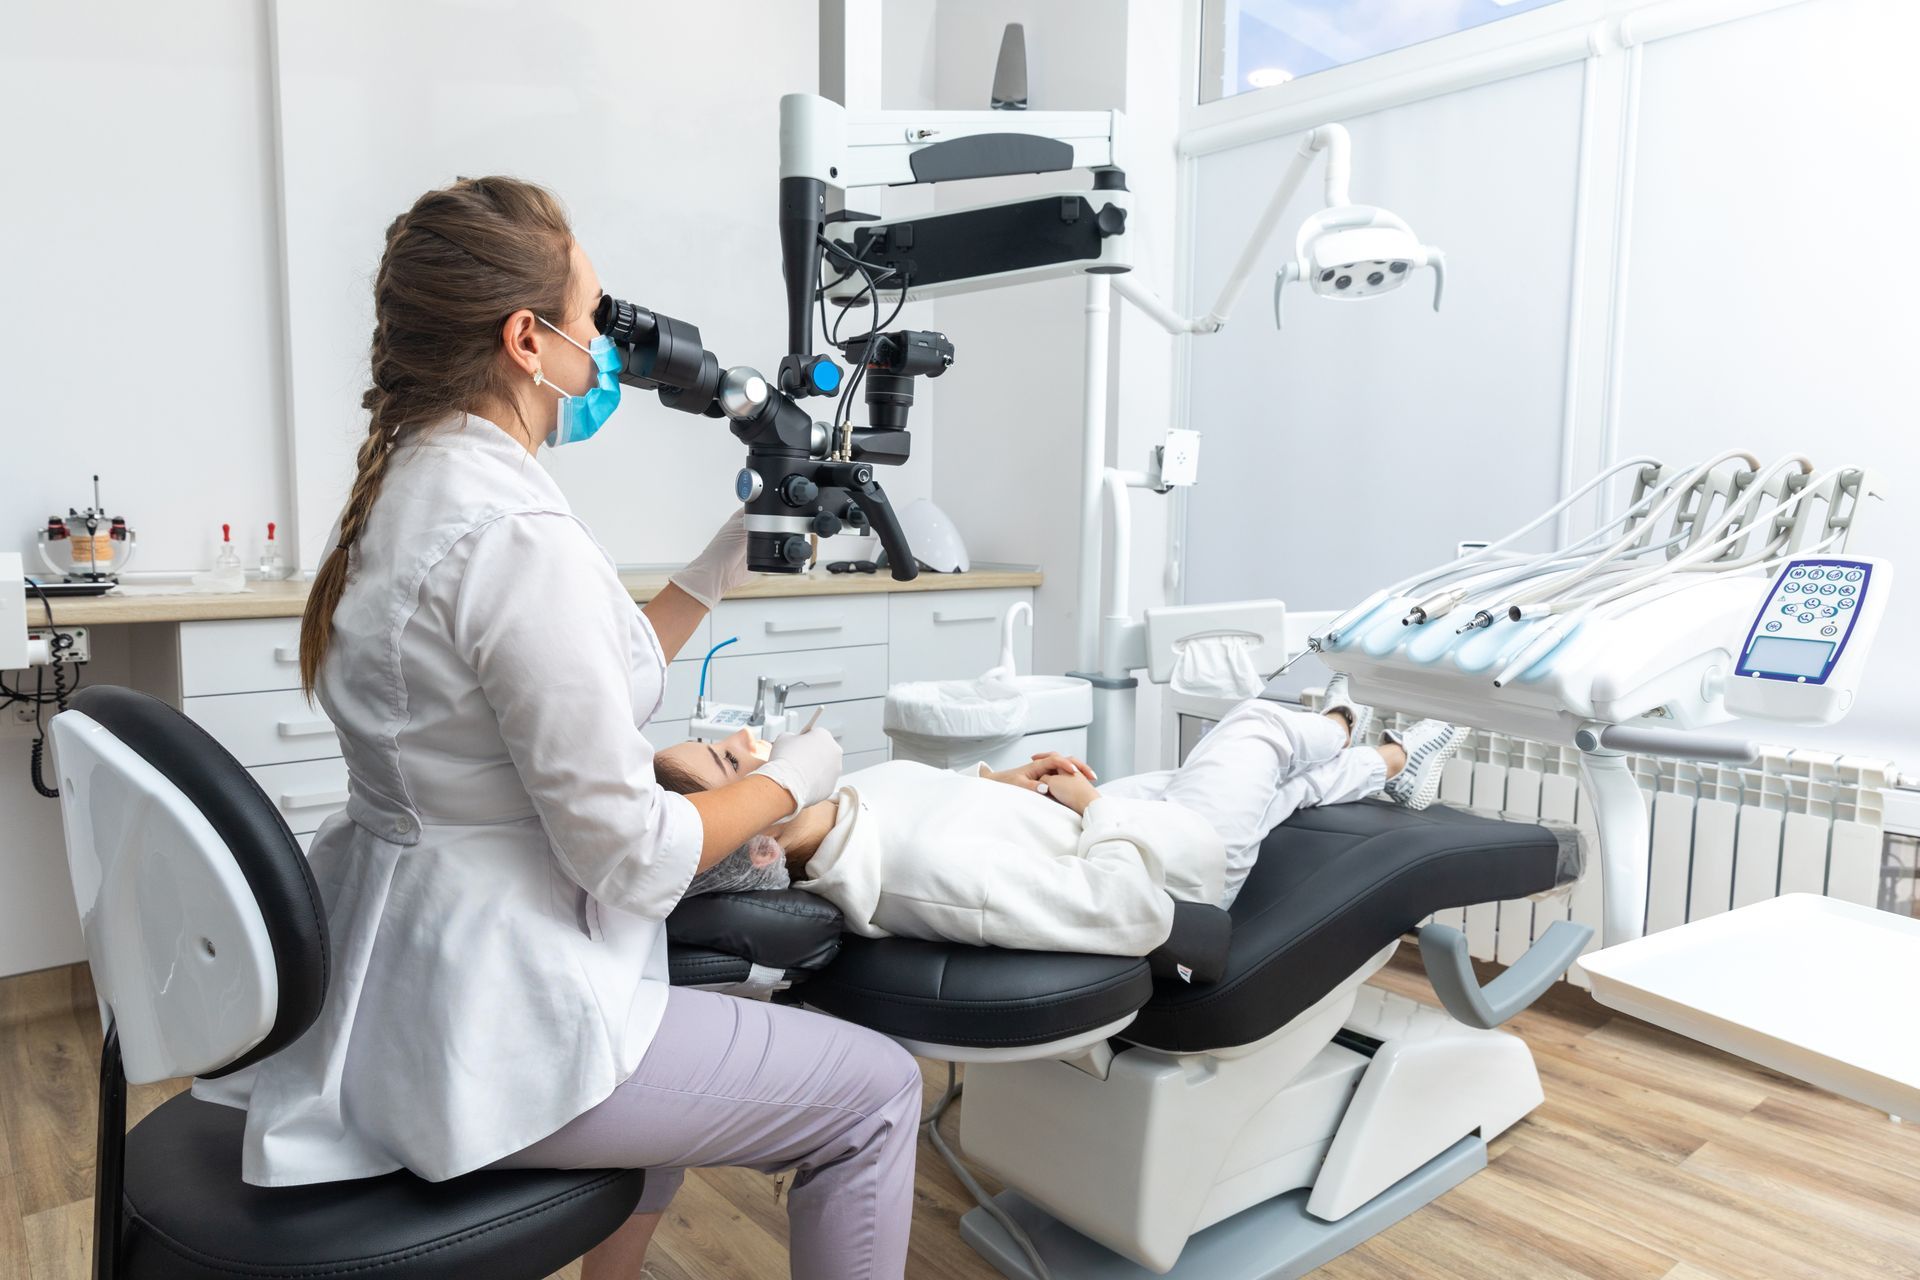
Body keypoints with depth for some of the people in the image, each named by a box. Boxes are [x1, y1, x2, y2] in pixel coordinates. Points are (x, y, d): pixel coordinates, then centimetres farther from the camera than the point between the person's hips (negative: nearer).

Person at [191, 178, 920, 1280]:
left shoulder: (415, 484, 5)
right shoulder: (520, 535, -25)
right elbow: (629, 854, -22)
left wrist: (725, 562, 11)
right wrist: (792, 778, -6)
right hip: (485, 1023, -10)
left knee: (715, 1001, 33)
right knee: (877, 1092, 2)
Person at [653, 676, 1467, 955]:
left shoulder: (837, 810, -21)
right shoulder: (932, 868, -46)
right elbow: (1136, 912, -37)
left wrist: (998, 781, -7)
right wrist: (1090, 802, -23)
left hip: (1103, 814, 7)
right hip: (1170, 866, -7)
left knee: (1276, 780, 28)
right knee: (1260, 725, 18)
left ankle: (1397, 765, 61)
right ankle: (1341, 728, 55)